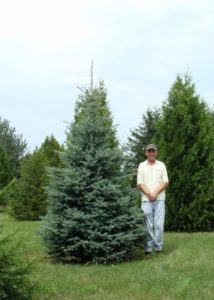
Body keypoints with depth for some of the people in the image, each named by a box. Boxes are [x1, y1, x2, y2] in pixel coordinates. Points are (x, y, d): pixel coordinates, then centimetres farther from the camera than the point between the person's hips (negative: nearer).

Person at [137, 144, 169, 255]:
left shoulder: (161, 165, 10)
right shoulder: (141, 166, 9)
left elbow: (165, 182, 4)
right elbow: (140, 183, 3)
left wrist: (155, 193, -8)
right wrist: (148, 194, -9)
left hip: (159, 199, 0)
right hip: (146, 200, 0)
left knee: (159, 224, -5)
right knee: (148, 225, -2)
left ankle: (158, 248, 2)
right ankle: (148, 248, 3)